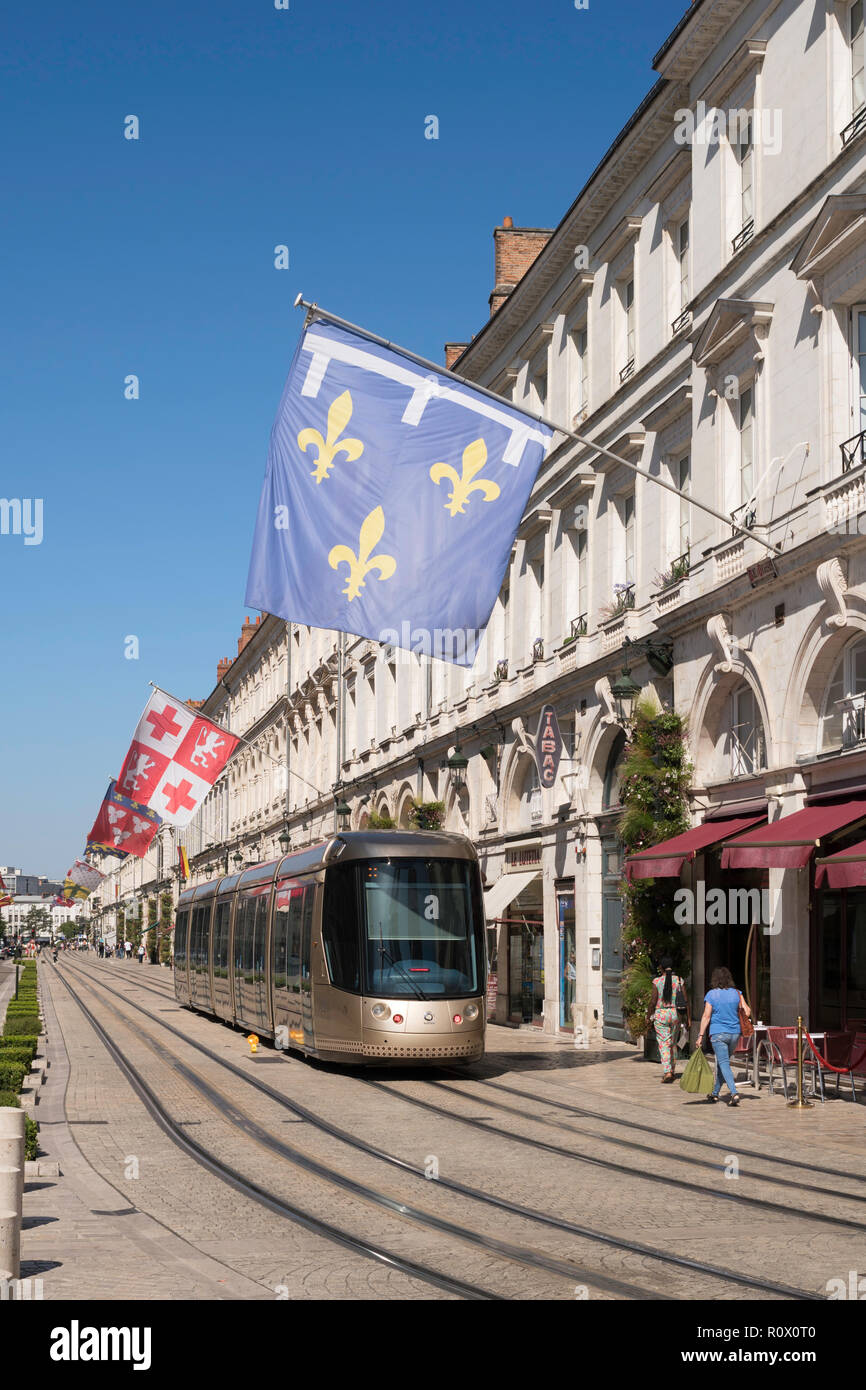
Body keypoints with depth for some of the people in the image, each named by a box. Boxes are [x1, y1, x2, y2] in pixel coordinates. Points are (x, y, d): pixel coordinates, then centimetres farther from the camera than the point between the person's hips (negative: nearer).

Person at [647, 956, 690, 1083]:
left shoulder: (657, 981, -6)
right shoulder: (679, 980, 1)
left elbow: (653, 1001, -8)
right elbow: (686, 1000, 0)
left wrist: (648, 1016, 4)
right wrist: (689, 1017, 6)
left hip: (661, 1015, -3)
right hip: (676, 1014, 3)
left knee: (664, 1044, -3)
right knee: (673, 1043, 19)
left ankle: (667, 1072, -18)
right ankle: (672, 1071, 27)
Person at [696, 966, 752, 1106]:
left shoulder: (711, 995, -6)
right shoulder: (736, 993, 3)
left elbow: (706, 1016, -9)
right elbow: (747, 1012, 0)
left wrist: (701, 1035, -7)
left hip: (718, 1033, -4)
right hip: (735, 1033, 4)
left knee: (724, 1063, -6)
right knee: (722, 1063, 18)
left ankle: (734, 1093, -23)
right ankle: (715, 1093, 26)